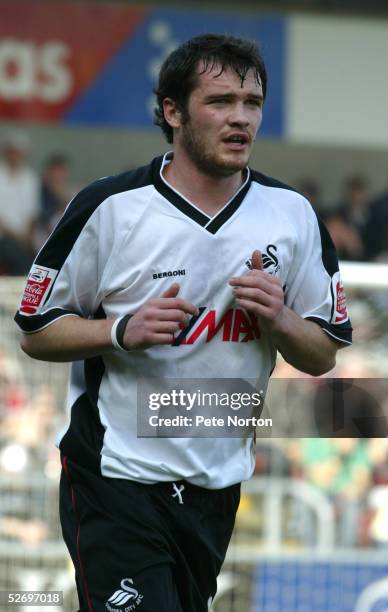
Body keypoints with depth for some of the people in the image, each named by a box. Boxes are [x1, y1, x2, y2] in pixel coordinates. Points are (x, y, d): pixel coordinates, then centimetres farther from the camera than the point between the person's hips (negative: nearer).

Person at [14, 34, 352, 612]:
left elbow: (322, 357, 7)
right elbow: (36, 332, -3)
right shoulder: (109, 207, -9)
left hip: (218, 484, 4)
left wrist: (277, 319, -14)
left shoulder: (292, 213, 2)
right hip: (115, 474, -4)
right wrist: (123, 331, -20)